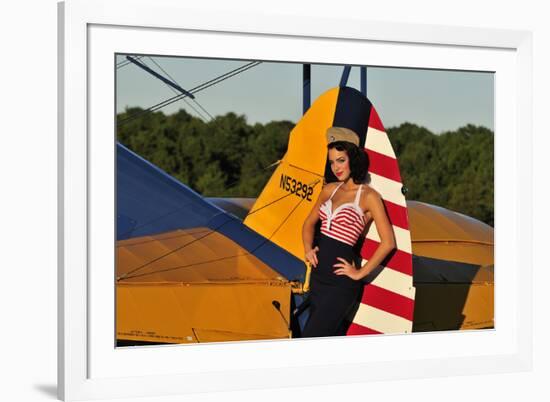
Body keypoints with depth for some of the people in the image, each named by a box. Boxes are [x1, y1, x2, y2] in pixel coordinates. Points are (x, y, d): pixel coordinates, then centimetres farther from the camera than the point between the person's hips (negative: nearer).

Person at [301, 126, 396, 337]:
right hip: (318, 275, 7)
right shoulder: (329, 190, 11)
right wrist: (308, 249, 6)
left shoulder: (368, 196, -9)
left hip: (341, 281, -7)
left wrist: (361, 273, -11)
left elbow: (388, 242, -13)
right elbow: (309, 223, 24)